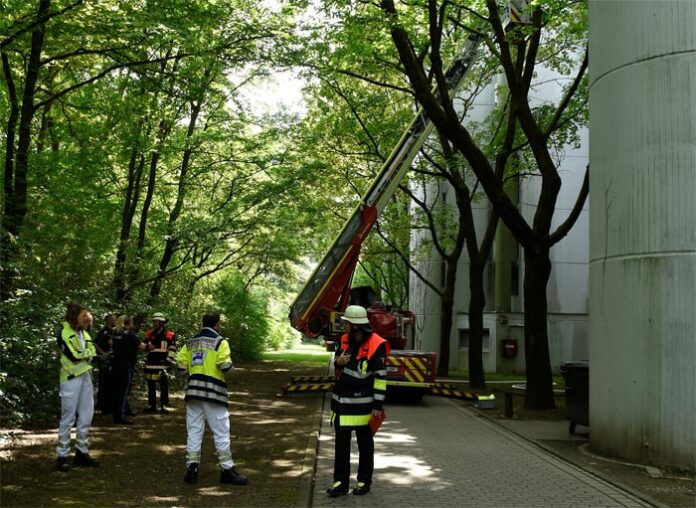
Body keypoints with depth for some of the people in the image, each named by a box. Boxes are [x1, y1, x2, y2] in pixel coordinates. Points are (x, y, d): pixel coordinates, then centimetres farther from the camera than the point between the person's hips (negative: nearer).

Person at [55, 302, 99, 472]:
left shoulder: (84, 334, 14)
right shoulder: (64, 333, -9)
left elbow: (92, 353, 5)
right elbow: (74, 356, -17)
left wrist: (82, 354, -11)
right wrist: (86, 353, -2)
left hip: (86, 377, 7)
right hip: (71, 378, -7)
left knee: (86, 416, 9)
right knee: (68, 418, -4)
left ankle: (81, 452, 19)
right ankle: (62, 456, 3)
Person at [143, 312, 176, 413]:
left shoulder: (169, 335, -3)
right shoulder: (149, 334, 8)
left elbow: (171, 350, -2)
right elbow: (144, 346, 19)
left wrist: (167, 361, -10)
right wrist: (147, 347, -5)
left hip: (162, 363, -4)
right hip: (150, 364, 4)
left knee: (164, 386, -2)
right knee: (151, 386, 10)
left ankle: (164, 405, 3)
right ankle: (151, 405, 18)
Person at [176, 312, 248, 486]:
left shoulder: (191, 342, 11)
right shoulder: (219, 341, -5)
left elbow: (180, 365, 5)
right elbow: (225, 366, -16)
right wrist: (229, 364, 6)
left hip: (193, 390, 5)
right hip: (213, 391, -5)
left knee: (194, 430, 9)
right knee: (221, 431, 2)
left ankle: (192, 467, 6)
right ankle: (227, 469, 6)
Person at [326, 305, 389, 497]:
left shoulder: (376, 345, -16)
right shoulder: (345, 340, 5)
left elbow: (381, 377, -14)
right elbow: (334, 364, 18)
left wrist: (378, 405, -15)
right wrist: (338, 362, -7)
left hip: (363, 403, -6)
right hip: (341, 401, 6)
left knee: (365, 443, 10)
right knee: (341, 443, 9)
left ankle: (364, 481, 22)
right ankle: (340, 482, 16)